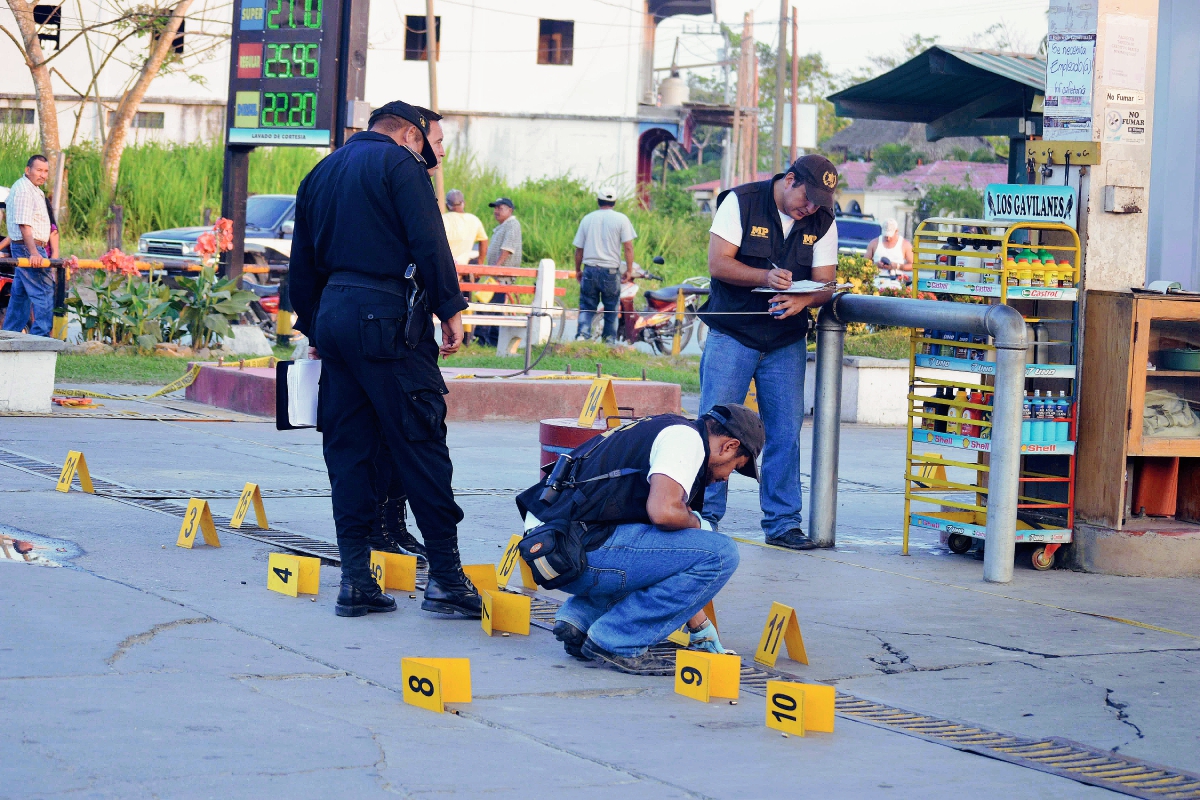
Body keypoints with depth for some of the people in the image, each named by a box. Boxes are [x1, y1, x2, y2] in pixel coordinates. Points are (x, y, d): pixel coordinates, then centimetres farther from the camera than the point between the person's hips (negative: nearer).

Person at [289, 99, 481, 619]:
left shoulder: (320, 174, 20)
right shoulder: (400, 164, -2)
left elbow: (302, 261, 21)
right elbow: (428, 241, -12)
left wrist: (312, 328, 26)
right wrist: (450, 309, -9)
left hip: (333, 313, 7)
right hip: (386, 315, -7)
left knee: (347, 448, 8)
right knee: (419, 444, -5)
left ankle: (356, 580, 6)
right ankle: (445, 576, -5)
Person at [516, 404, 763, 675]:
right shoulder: (686, 438, -2)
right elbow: (664, 512, -20)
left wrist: (700, 627, 39)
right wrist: (695, 523, 5)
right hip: (582, 550, -10)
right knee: (719, 555, -8)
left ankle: (579, 617, 14)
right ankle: (617, 642, -5)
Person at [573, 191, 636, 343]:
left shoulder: (587, 219, 8)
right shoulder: (621, 219, -1)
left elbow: (579, 248, 11)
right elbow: (628, 247, -7)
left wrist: (578, 270, 21)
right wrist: (629, 270, -1)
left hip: (590, 269, 2)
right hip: (611, 271, -2)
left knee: (587, 306, 7)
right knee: (611, 308, 9)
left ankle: (583, 333, -13)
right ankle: (609, 339, 10)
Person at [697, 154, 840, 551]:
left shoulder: (822, 222, 3)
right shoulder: (741, 202, -7)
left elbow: (824, 283, -1)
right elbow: (718, 263, -13)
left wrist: (802, 299, -24)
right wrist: (766, 277, -28)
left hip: (786, 342, 3)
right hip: (732, 335, -3)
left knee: (786, 432, 2)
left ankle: (783, 522, 10)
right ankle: (705, 516, 4)